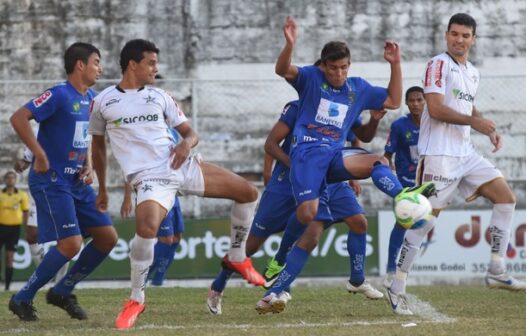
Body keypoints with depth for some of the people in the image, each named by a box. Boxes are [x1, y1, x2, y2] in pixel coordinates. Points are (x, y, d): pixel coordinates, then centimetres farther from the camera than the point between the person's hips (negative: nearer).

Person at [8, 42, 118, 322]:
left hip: (77, 183, 9)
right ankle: (22, 299, -1)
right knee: (72, 243, -17)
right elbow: (18, 118, -23)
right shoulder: (59, 95, -15)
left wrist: (88, 165, 9)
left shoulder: (90, 98, 11)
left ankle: (62, 292, 17)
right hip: (52, 181, -9)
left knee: (107, 237, 4)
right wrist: (41, 157, -22)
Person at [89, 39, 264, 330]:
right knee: (147, 228, -34)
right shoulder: (103, 102, 6)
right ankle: (136, 300, -14)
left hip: (183, 166, 5)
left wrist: (187, 143, -9)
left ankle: (237, 257, 24)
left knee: (248, 192, 1)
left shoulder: (159, 96, 13)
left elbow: (189, 132, 16)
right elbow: (98, 145, 18)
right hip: (150, 178, -5)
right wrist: (102, 188, 22)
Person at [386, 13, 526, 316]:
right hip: (439, 154, -8)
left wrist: (489, 129, 14)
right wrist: (473, 121, -20)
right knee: (427, 219, -9)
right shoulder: (439, 64, -8)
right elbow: (436, 109, -18)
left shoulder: (473, 73, 17)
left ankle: (497, 272, 6)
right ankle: (397, 288, -2)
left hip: (466, 153, 8)